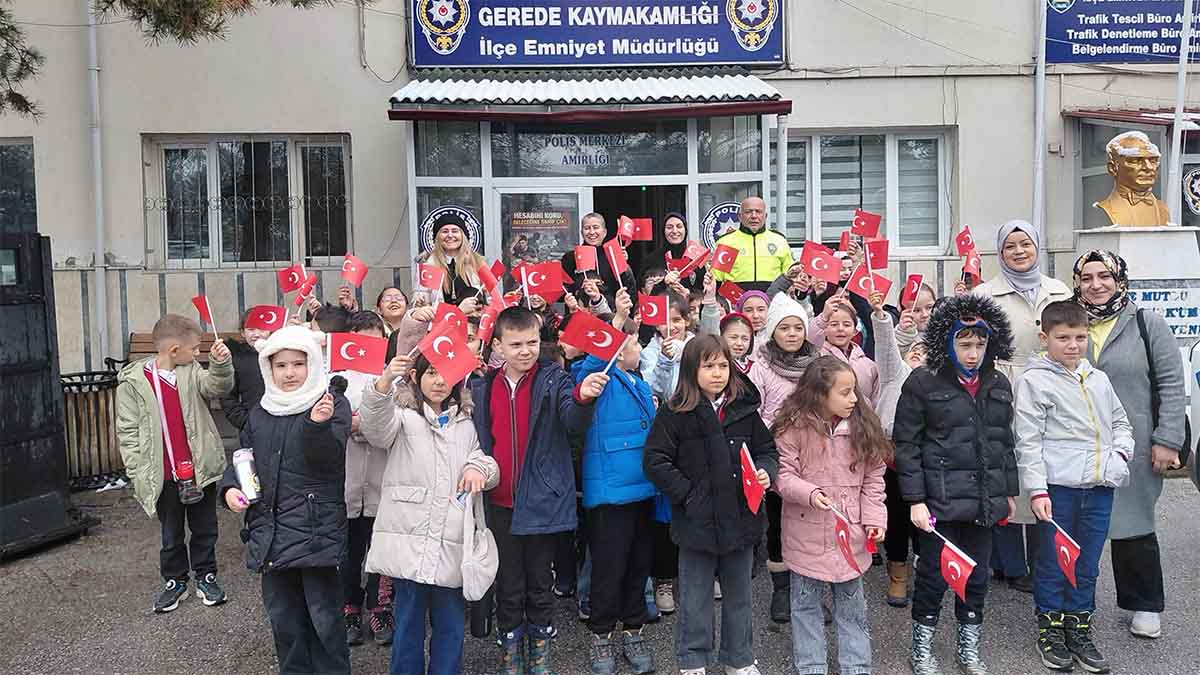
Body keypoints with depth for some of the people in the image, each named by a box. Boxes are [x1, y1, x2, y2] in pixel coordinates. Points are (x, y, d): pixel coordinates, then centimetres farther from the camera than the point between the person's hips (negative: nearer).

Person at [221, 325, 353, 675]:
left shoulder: (333, 405, -6)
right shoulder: (261, 413, 11)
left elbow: (328, 460, -17)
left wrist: (318, 425, -36)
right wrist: (230, 487, 1)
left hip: (316, 528, -6)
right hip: (270, 529, 6)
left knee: (324, 616, -1)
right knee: (282, 615, 16)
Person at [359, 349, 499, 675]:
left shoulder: (466, 424, 16)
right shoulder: (404, 416, 4)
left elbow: (485, 459, 17)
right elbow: (376, 427, -18)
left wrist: (479, 468, -9)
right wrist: (385, 382, -38)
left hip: (451, 544, 3)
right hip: (409, 539, -3)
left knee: (451, 625, 8)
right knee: (408, 623, 5)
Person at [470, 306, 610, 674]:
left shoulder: (554, 380, -7)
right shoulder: (483, 388, 3)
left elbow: (575, 423, -24)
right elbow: (476, 441, 14)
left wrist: (582, 397, -44)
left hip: (542, 502, -2)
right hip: (500, 504, 2)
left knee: (540, 584, 13)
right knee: (508, 586, 14)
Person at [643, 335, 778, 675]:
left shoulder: (744, 409, 2)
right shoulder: (674, 413, -9)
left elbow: (767, 449, 10)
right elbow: (655, 462, -11)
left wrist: (766, 471, -10)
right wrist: (687, 494, -14)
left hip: (741, 519, 4)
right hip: (697, 520, -3)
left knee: (739, 596, 18)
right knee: (695, 599, 11)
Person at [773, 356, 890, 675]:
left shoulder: (863, 426, -3)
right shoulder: (794, 427, -13)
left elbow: (873, 479, 2)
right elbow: (783, 475, -11)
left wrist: (875, 519, -4)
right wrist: (809, 493, -27)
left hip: (850, 535, 3)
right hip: (807, 535, -2)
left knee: (852, 606, 16)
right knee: (806, 604, 13)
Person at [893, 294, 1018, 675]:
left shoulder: (999, 385, 8)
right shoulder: (923, 383, -9)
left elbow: (1005, 442, 17)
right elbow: (905, 445, -9)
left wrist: (1009, 492, 17)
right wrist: (915, 499, -12)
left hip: (984, 498, 5)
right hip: (940, 498, -5)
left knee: (977, 575, 14)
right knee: (934, 573, 4)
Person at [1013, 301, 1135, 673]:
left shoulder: (1099, 379, 12)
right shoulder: (1035, 381, -7)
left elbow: (1121, 421, 25)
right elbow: (1028, 441, -10)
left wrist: (1121, 451, 5)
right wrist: (1037, 490, -14)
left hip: (1100, 487, 5)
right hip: (1058, 486, -5)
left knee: (1087, 565, 14)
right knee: (1053, 562, 6)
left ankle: (1079, 631, 28)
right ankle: (1050, 630, 22)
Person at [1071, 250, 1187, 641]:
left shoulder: (1148, 324, -1)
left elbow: (1171, 384, -3)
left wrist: (1167, 440, -8)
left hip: (1134, 447, -2)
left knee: (1134, 523, 4)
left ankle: (1145, 606, 22)